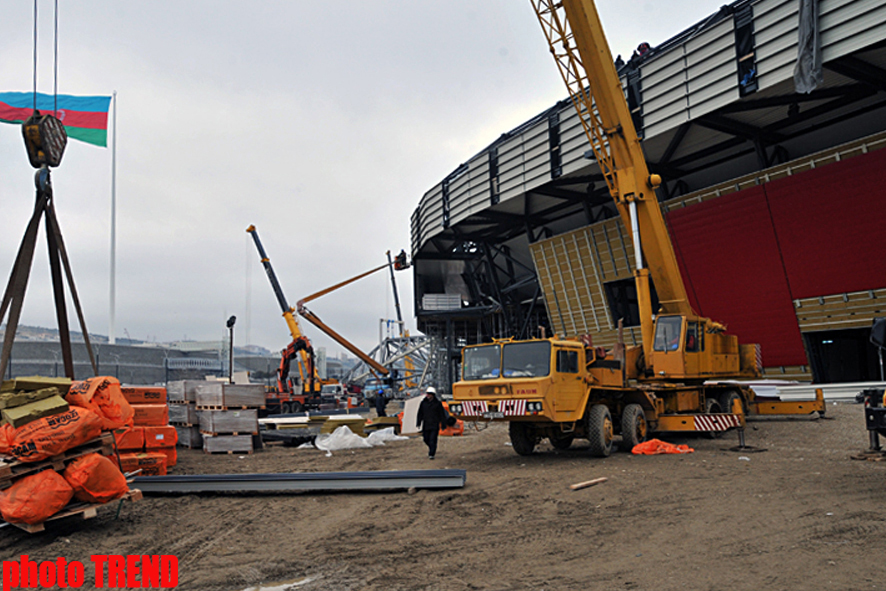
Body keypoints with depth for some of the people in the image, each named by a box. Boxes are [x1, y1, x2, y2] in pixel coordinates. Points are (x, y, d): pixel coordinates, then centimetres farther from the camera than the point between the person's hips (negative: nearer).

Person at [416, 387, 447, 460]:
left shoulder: (438, 403, -1)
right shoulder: (423, 403, 6)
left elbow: (442, 414, 2)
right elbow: (420, 414, 10)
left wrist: (443, 424, 0)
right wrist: (418, 423, 7)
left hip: (435, 425, -3)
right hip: (426, 425, 3)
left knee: (433, 440, -9)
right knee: (426, 439, 8)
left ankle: (431, 454, -6)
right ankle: (432, 448, 35)